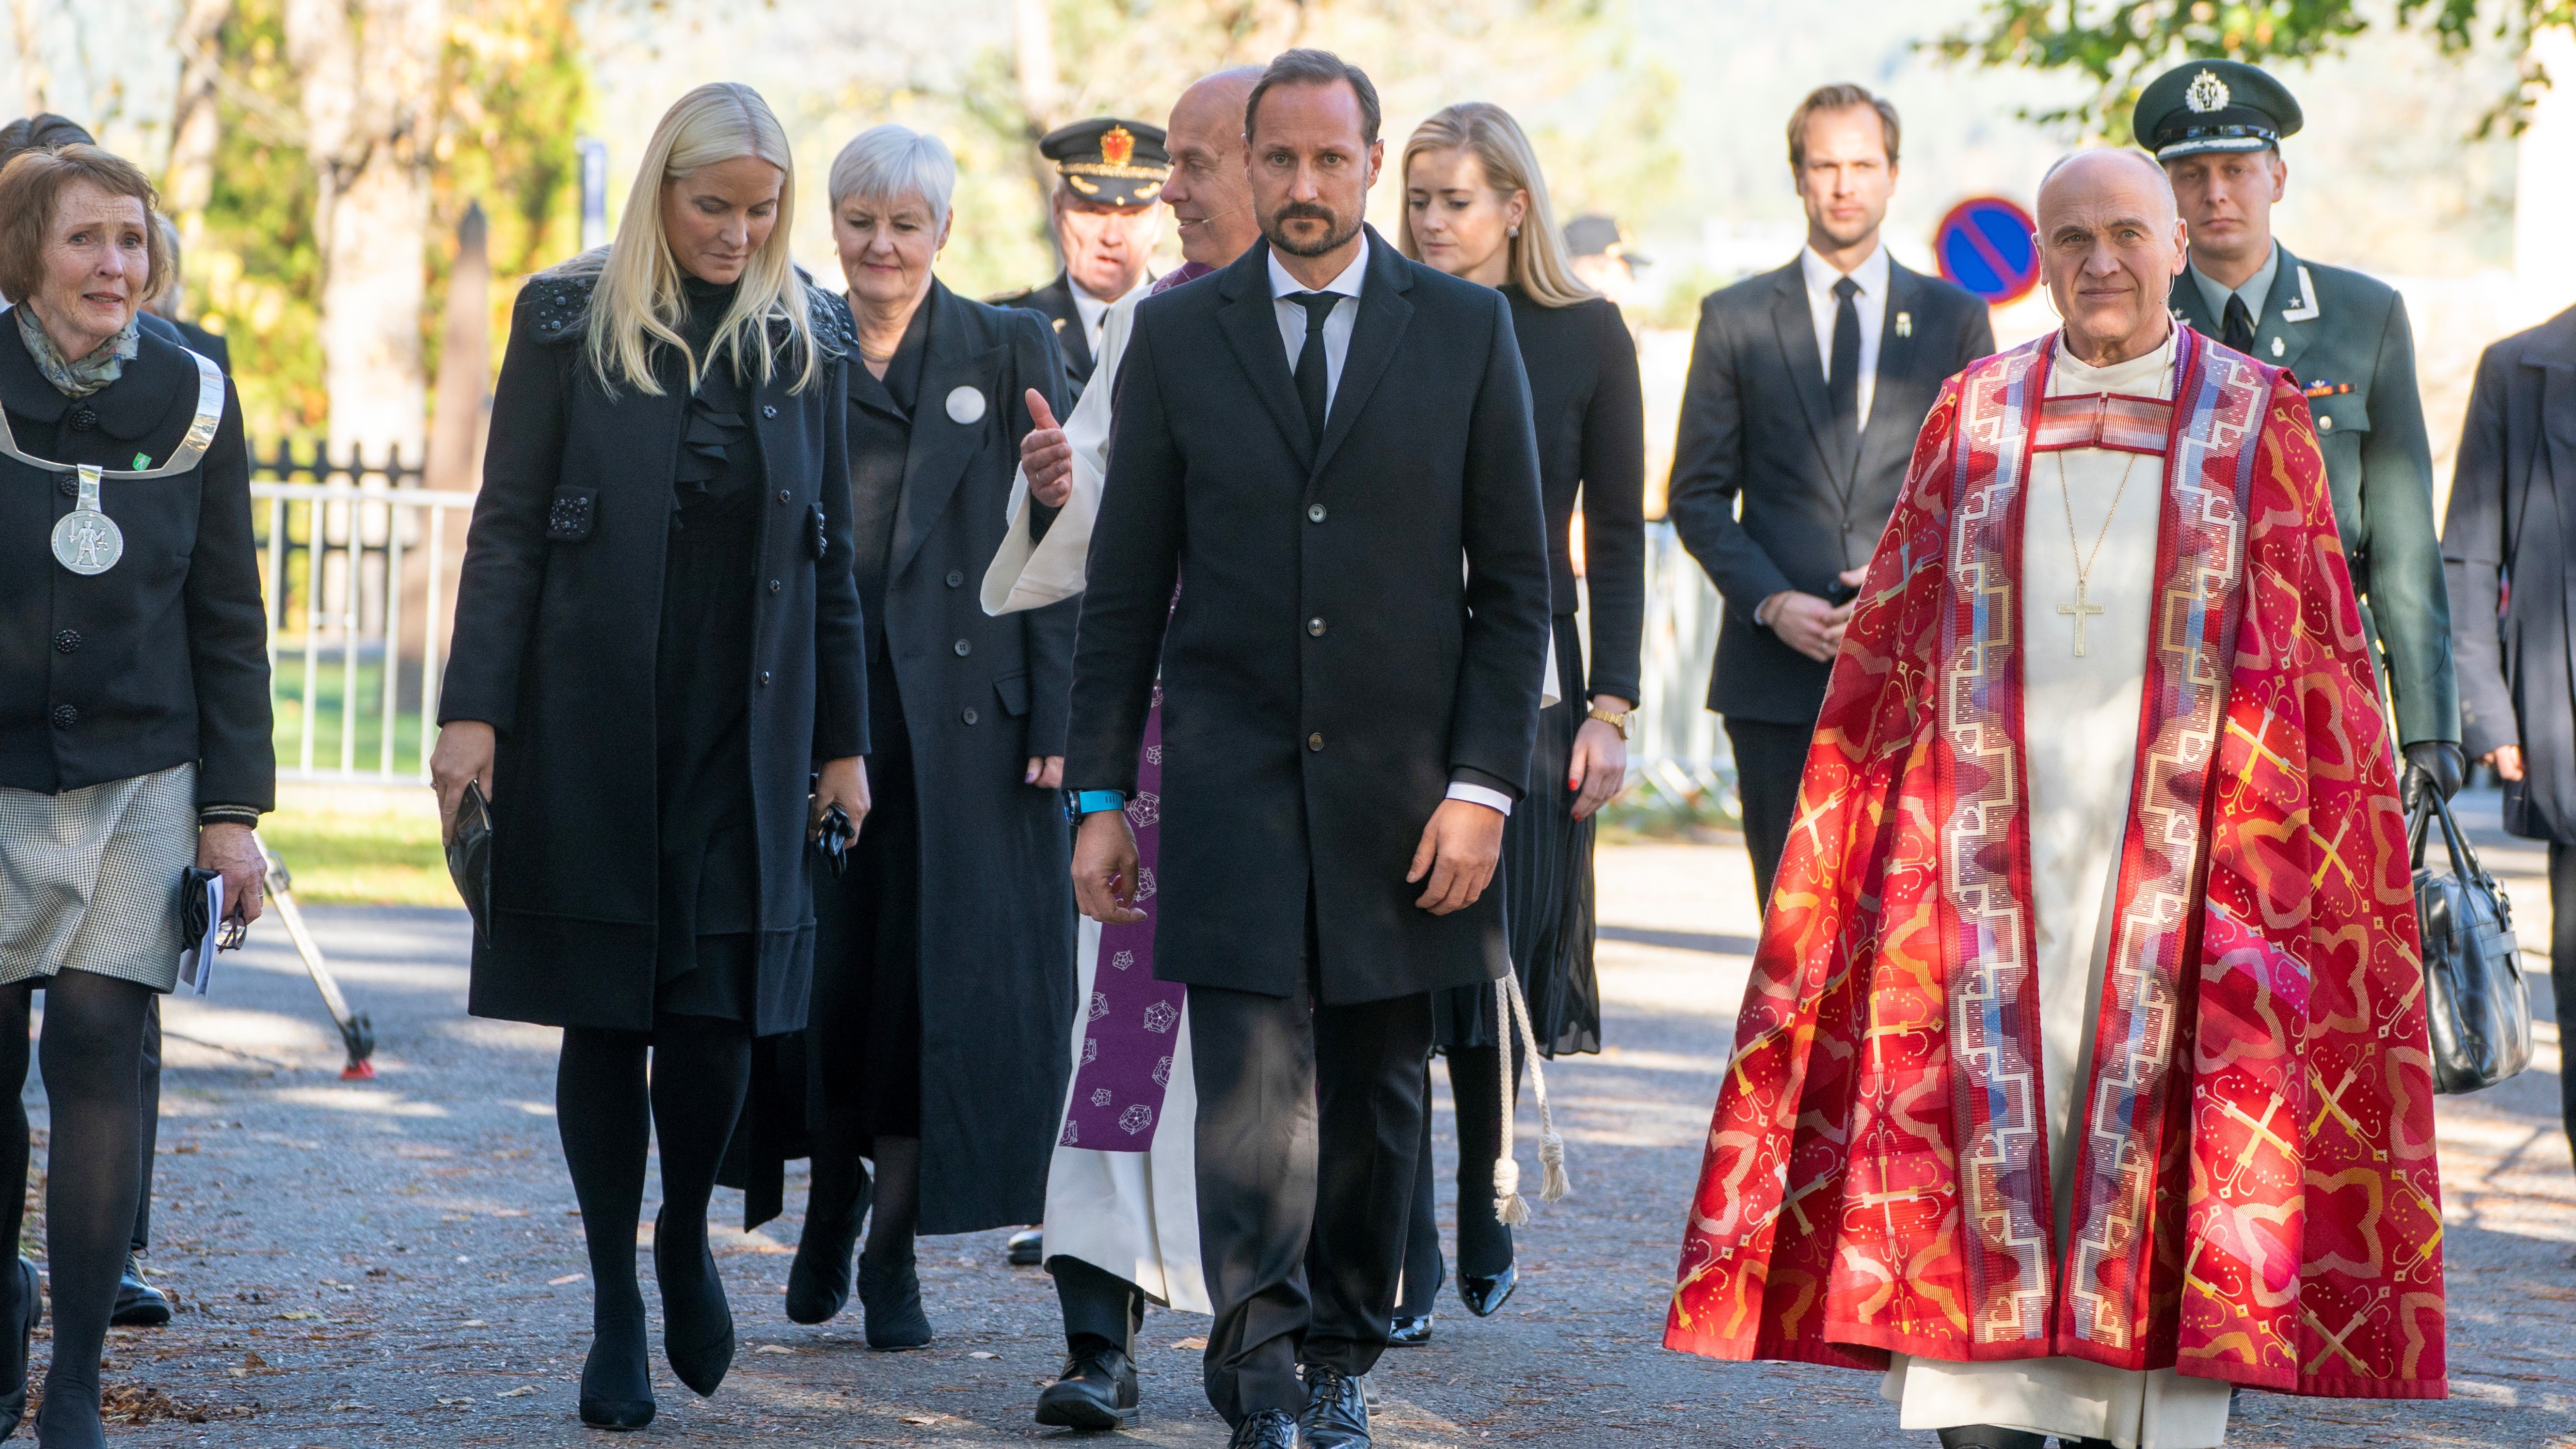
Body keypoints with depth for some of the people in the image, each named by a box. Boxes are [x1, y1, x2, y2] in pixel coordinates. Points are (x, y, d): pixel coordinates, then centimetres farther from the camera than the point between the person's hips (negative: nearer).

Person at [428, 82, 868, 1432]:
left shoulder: (805, 339, 8)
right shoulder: (569, 319, 1)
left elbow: (830, 553, 12)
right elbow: (508, 526, -1)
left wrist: (843, 738, 10)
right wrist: (473, 709, -9)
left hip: (745, 732, 2)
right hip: (591, 722, -1)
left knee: (719, 1001, -5)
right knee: (604, 1013, 2)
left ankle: (687, 1236, 23)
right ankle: (616, 1306, 13)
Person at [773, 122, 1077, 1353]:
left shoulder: (1011, 354, 3)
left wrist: (1055, 718, -8)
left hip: (961, 712, -1)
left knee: (936, 973, 1)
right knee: (820, 965, 1)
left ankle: (894, 1252, 12)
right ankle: (829, 1205, 26)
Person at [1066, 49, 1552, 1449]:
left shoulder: (1467, 329, 3)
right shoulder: (1177, 333, 5)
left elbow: (1513, 581, 4)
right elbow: (1125, 582, 6)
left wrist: (1483, 783, -5)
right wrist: (1101, 793, 1)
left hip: (1401, 784, 1)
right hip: (1233, 770, -1)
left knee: (1375, 1096, 9)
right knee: (1252, 1078, -12)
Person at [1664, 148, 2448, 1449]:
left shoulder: (2257, 423, 5)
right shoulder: (1975, 417, 10)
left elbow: (2309, 661, 3)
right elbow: (1896, 646, 13)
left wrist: (2291, 845, -3)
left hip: (2180, 843, -1)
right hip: (1996, 839, 2)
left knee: (2155, 1136, -2)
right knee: (1987, 1138, -2)